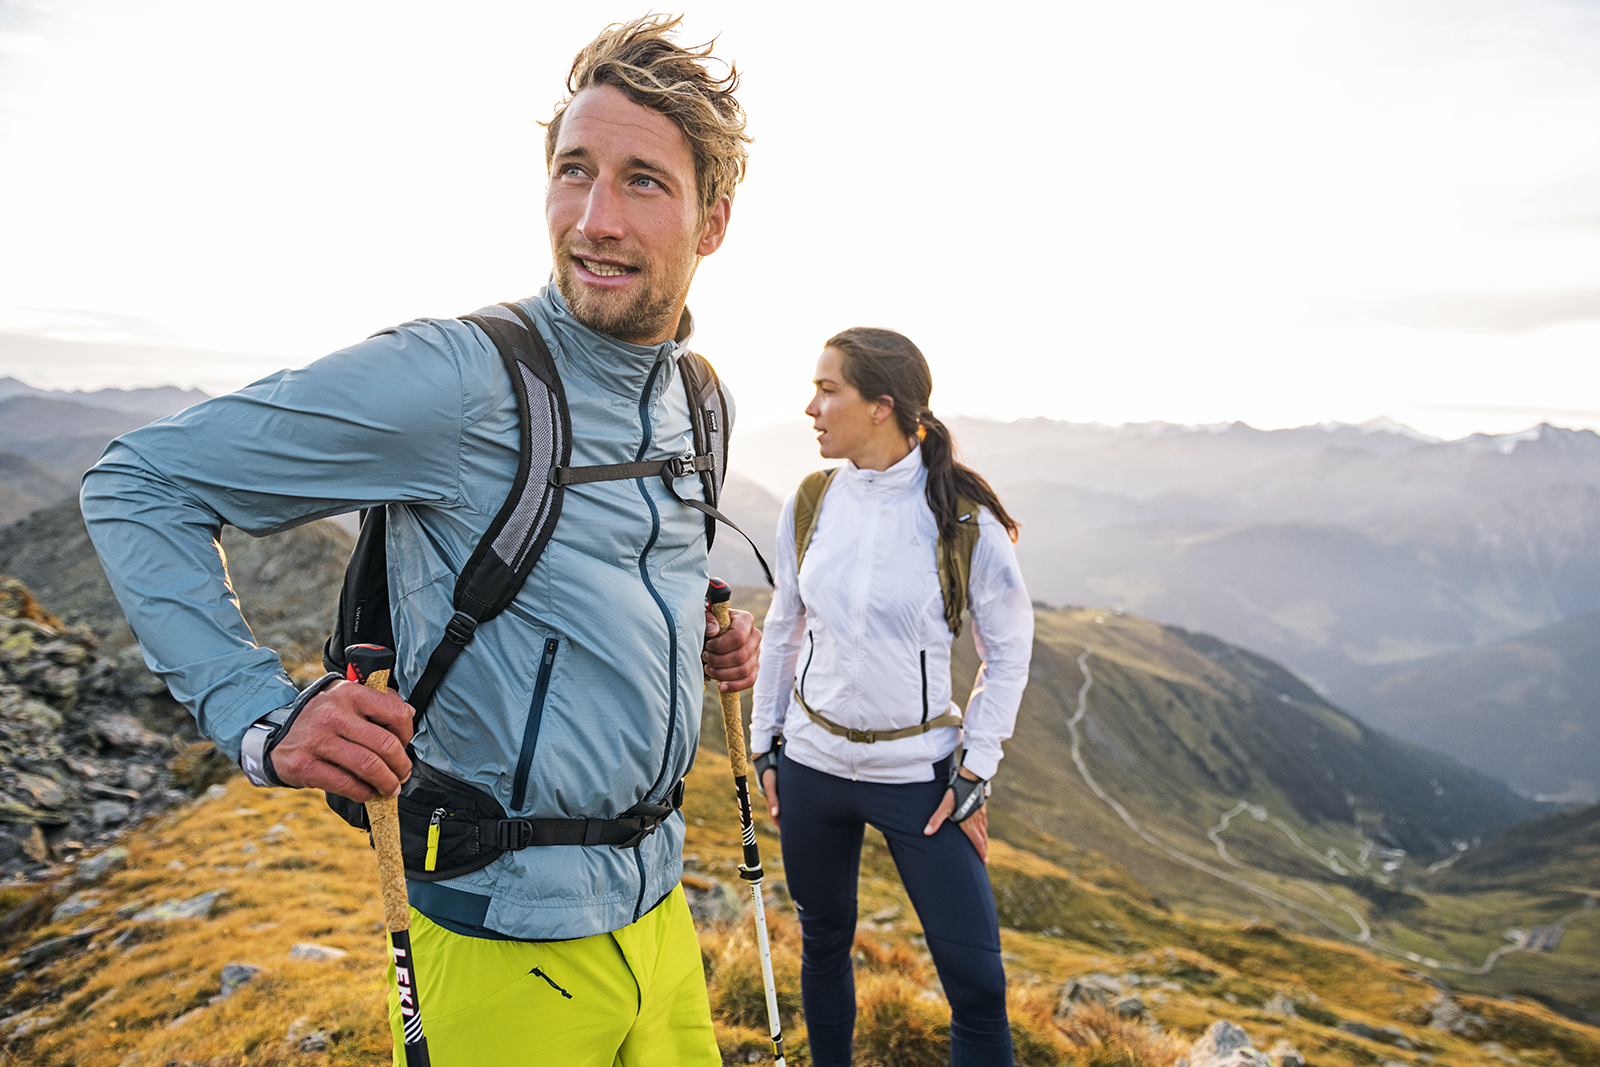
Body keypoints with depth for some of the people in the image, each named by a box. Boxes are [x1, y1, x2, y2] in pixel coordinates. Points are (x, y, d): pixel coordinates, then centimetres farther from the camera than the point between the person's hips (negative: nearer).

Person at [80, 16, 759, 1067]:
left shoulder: (697, 400, 2)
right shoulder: (460, 377, -21)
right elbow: (139, 482, -13)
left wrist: (705, 645, 4)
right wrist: (262, 716, -21)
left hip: (658, 904, 7)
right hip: (512, 943, -6)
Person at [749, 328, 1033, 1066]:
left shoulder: (962, 513, -12)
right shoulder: (810, 502, -1)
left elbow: (1009, 650, -2)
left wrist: (975, 770, -6)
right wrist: (765, 747, 9)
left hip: (919, 773, -3)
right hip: (812, 763, 3)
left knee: (977, 982, -1)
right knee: (824, 942, 18)